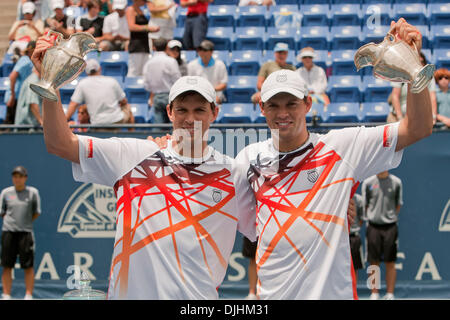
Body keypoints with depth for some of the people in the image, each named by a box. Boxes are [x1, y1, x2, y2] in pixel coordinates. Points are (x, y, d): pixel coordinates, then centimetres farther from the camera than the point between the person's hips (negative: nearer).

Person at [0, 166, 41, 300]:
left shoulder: (33, 192, 2)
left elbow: (37, 212, 9)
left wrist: (26, 222, 6)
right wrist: (11, 222, 7)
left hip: (25, 232, -1)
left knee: (28, 266, -1)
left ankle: (28, 295, 4)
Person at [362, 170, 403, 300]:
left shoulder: (396, 182, 4)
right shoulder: (368, 182, 4)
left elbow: (398, 204, 10)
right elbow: (365, 205, 10)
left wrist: (390, 216, 1)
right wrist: (371, 217, 1)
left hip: (390, 226, 0)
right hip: (373, 225, 0)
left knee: (390, 263, 1)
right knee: (374, 262, 2)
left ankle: (390, 294, 6)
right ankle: (374, 293, 9)